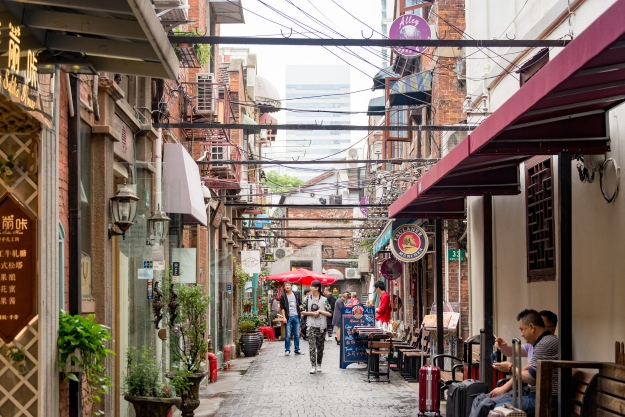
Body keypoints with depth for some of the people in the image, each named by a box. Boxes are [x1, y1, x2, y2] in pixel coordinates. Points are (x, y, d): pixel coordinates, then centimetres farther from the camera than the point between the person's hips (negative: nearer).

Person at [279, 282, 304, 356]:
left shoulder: (296, 294, 8)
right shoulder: (283, 296, 0)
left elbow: (300, 304, 17)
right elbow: (282, 308, -2)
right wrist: (284, 317, -10)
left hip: (296, 316, 3)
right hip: (288, 317, -3)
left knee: (297, 335, 8)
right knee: (288, 335, -3)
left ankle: (297, 350, 16)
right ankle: (287, 350, 6)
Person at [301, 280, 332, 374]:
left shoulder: (324, 300, 0)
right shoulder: (308, 299, 4)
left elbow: (329, 313, -2)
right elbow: (303, 312, 5)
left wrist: (320, 311, -12)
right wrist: (312, 313, -9)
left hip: (321, 326, 0)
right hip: (311, 326, 0)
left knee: (320, 347, 9)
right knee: (312, 346, -9)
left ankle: (319, 365, 24)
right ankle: (313, 366, -9)